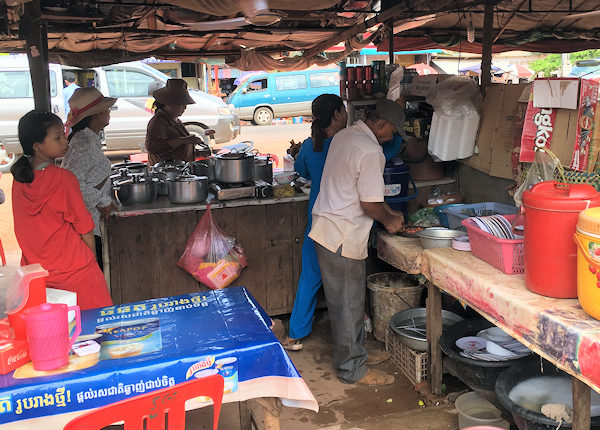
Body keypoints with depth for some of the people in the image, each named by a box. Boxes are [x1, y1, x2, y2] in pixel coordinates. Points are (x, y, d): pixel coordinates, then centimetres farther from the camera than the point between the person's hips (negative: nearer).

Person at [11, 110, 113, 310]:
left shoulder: (19, 178, 1)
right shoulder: (63, 178, -17)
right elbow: (85, 230, -11)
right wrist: (91, 261, 3)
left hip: (34, 273, 7)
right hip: (74, 271, -6)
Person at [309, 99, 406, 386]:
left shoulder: (343, 136, 12)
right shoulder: (370, 151, -19)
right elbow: (369, 204, -19)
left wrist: (388, 211, 20)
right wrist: (389, 220, 1)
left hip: (325, 228, 10)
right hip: (343, 238, -10)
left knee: (342, 300, 21)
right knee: (349, 304, 3)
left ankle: (347, 354, 36)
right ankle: (352, 369, 17)